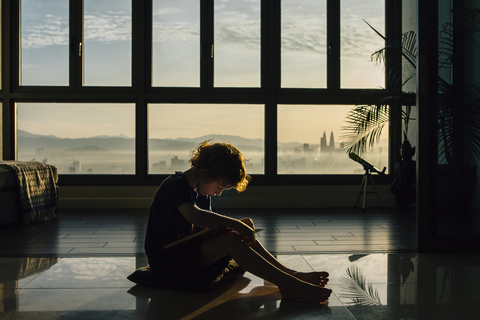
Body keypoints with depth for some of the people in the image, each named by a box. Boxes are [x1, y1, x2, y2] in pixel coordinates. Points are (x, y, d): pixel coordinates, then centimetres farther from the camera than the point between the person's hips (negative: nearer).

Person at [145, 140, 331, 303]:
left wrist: (238, 225, -5)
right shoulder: (174, 186, -18)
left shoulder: (200, 191, 13)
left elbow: (207, 227, 14)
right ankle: (289, 285, -32)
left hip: (187, 253, 10)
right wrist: (235, 224, -36)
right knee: (230, 239, -29)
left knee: (242, 236, -1)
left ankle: (290, 274, -5)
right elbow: (194, 216, -38)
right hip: (166, 260, -10)